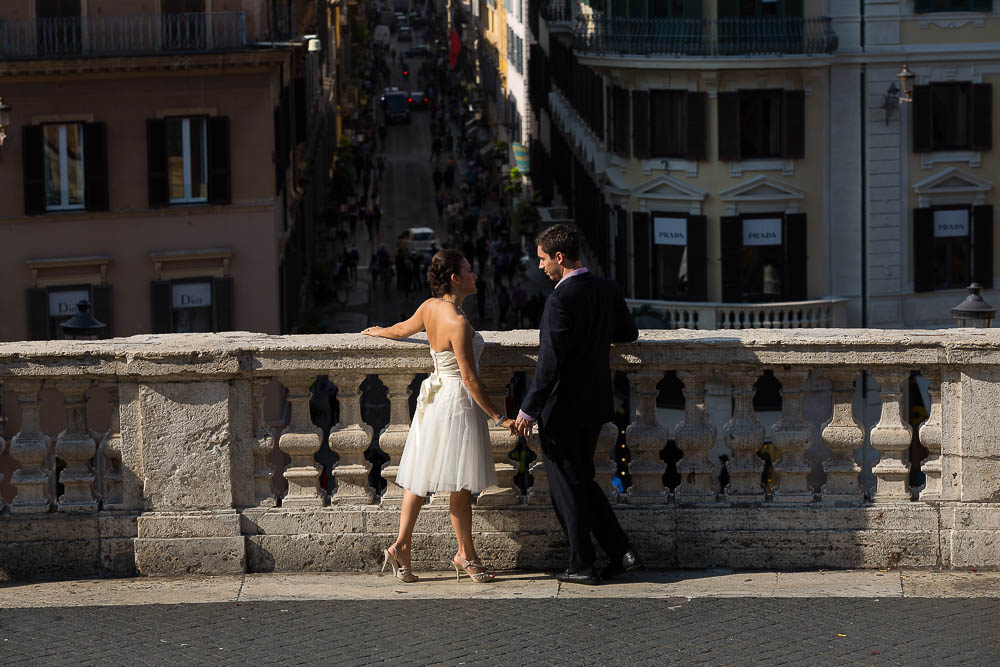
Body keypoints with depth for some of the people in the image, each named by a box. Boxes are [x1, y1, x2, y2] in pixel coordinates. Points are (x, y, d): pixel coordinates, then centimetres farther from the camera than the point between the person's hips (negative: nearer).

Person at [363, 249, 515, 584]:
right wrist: (498, 418, -14)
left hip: (435, 397, 9)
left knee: (420, 475, 12)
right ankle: (466, 555, 12)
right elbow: (470, 379, -21)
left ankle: (401, 545, 12)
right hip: (458, 402, -9)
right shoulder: (458, 322, -23)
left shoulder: (430, 306, 0)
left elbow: (403, 329, 21)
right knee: (461, 483, 2)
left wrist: (380, 331, 45)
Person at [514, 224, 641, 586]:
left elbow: (550, 363, -22)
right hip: (595, 404, 8)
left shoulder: (560, 300, -21)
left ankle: (582, 566, 8)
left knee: (567, 486, 3)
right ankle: (621, 551, 13)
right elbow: (628, 332, 18)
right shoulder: (607, 290, 3)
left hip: (562, 407, -8)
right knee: (583, 480, 19)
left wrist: (528, 410, -16)